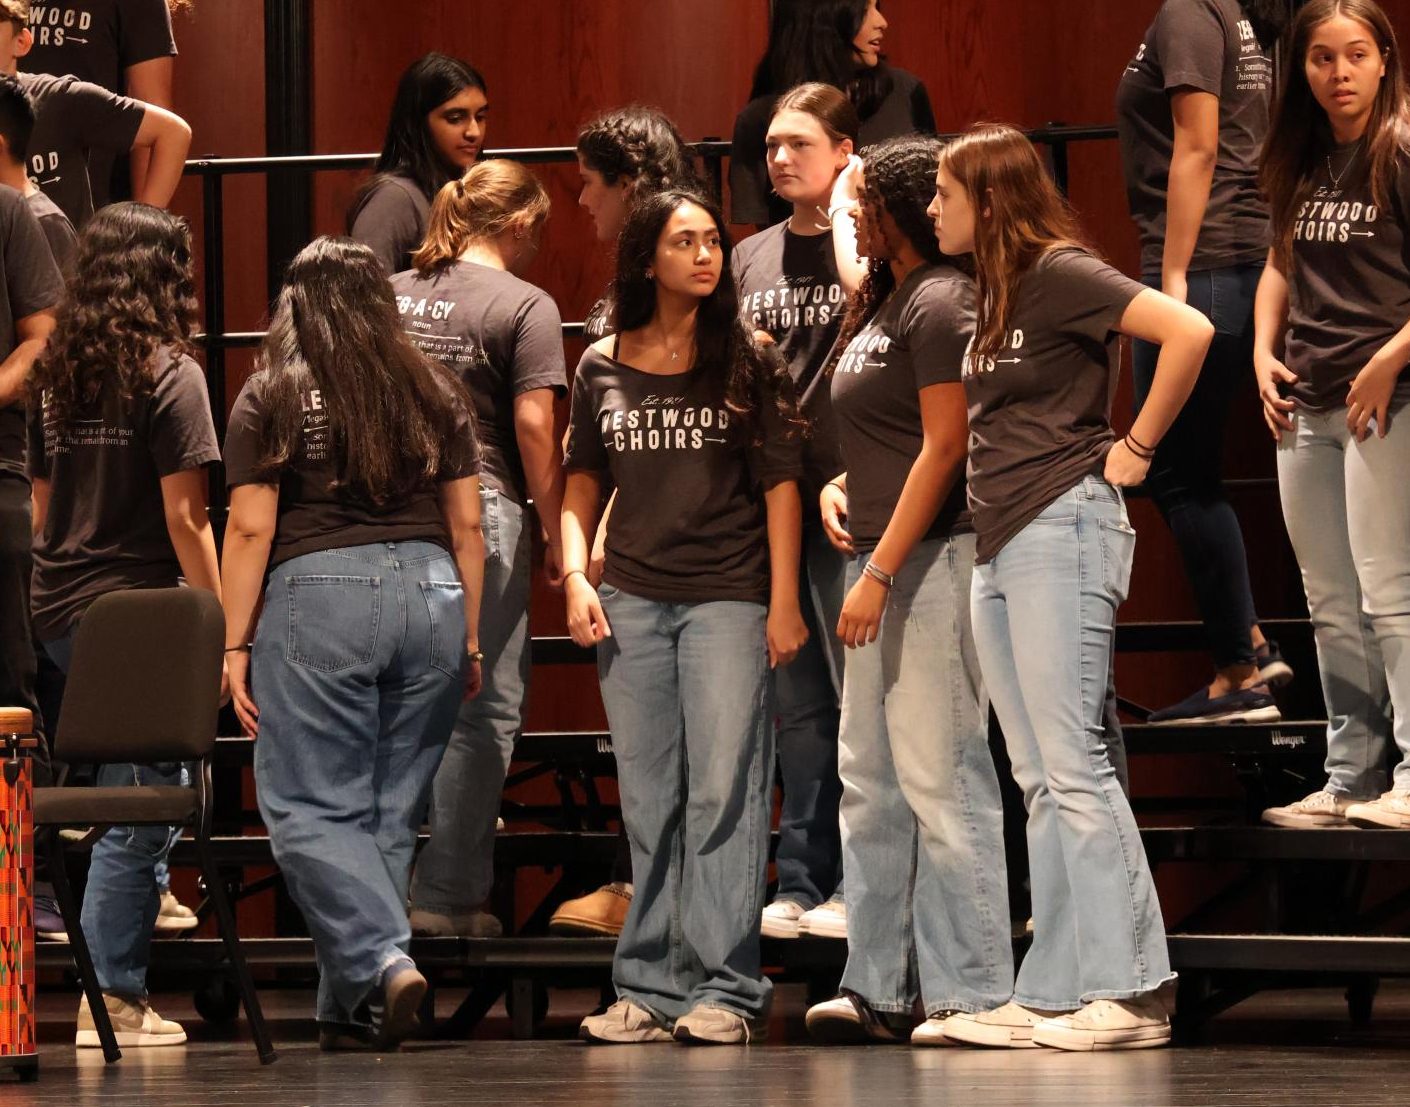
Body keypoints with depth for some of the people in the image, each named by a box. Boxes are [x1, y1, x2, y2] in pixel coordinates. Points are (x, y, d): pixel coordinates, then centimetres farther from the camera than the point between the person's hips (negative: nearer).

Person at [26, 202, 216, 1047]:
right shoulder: (170, 373, -8)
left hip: (60, 609, 7)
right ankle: (111, 997, 0)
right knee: (139, 808, -1)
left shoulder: (56, 374, 11)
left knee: (153, 788, 19)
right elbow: (185, 518, -12)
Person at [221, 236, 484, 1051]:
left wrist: (235, 646, 1)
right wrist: (470, 639, 17)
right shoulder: (437, 396, 12)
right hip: (429, 595, 4)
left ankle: (383, 962, -20)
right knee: (393, 810, 8)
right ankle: (354, 1013, 11)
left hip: (318, 596, -4)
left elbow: (250, 529, -3)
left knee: (311, 809, 1)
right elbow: (466, 525, 11)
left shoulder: (272, 400, 3)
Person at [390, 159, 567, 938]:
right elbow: (534, 428, -10)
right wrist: (558, 537, -4)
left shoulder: (390, 294, 12)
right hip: (478, 509, -6)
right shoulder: (524, 306, -5)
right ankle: (447, 894, 0)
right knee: (482, 710, 1)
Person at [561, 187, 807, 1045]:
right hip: (631, 602, 3)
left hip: (727, 597, -3)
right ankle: (651, 989, 10)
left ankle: (723, 989, -6)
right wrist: (576, 576, 0)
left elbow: (779, 484, 0)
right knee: (648, 801, 6)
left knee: (723, 789, -7)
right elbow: (582, 487, 15)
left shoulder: (747, 362, 2)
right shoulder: (604, 368, 9)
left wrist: (785, 603, -5)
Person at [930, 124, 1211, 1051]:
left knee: (1073, 764, -11)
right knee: (1042, 783, 6)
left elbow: (1189, 332, -20)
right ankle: (1052, 997, 6)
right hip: (999, 543, 9)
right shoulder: (993, 291, 18)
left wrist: (1137, 449, -13)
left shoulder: (1060, 273, -9)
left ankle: (1132, 992, -11)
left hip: (1063, 530, -9)